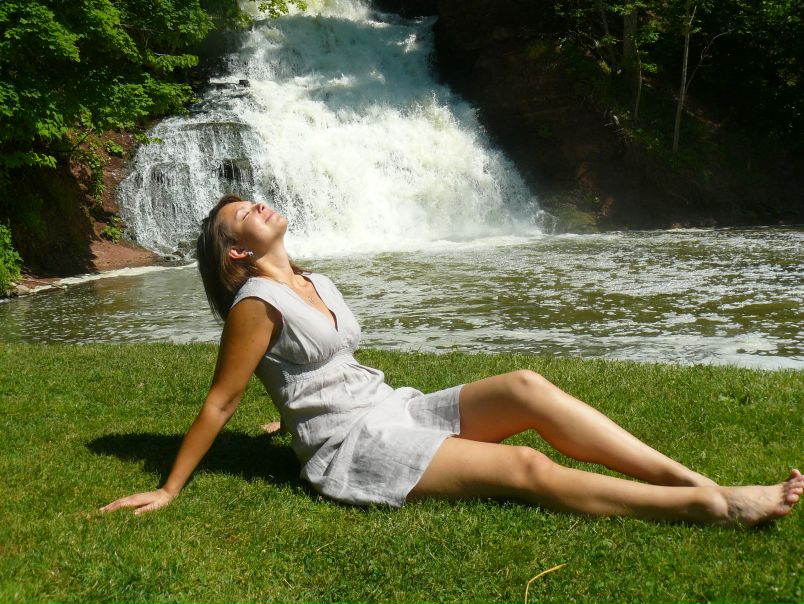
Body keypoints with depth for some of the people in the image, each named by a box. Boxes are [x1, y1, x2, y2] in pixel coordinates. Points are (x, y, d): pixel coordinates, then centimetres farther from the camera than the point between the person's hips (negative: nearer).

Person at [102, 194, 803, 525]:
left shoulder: (315, 283, 16)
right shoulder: (256, 303, -10)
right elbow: (219, 404, -8)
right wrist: (169, 491, -7)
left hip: (394, 409, 8)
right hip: (352, 446, -8)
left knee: (526, 387, -14)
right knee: (527, 469, -20)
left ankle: (695, 479, -18)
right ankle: (713, 506, -21)